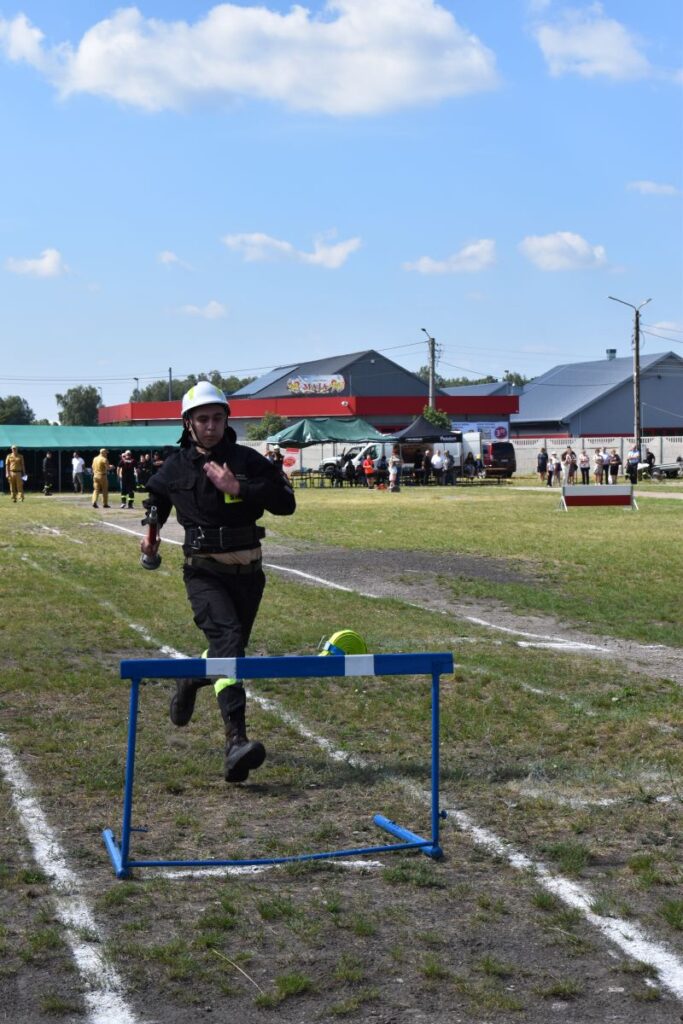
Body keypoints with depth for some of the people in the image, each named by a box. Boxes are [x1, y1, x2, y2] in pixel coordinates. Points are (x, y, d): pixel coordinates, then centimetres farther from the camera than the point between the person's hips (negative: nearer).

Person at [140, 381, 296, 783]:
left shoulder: (248, 460, -2)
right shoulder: (176, 468, 3)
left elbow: (286, 503, -13)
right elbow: (156, 495, 27)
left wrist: (238, 488, -20)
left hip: (247, 572, 2)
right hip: (204, 572, -2)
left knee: (230, 645, 16)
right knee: (227, 637, -24)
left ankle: (190, 680, 51)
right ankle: (237, 740, -35)